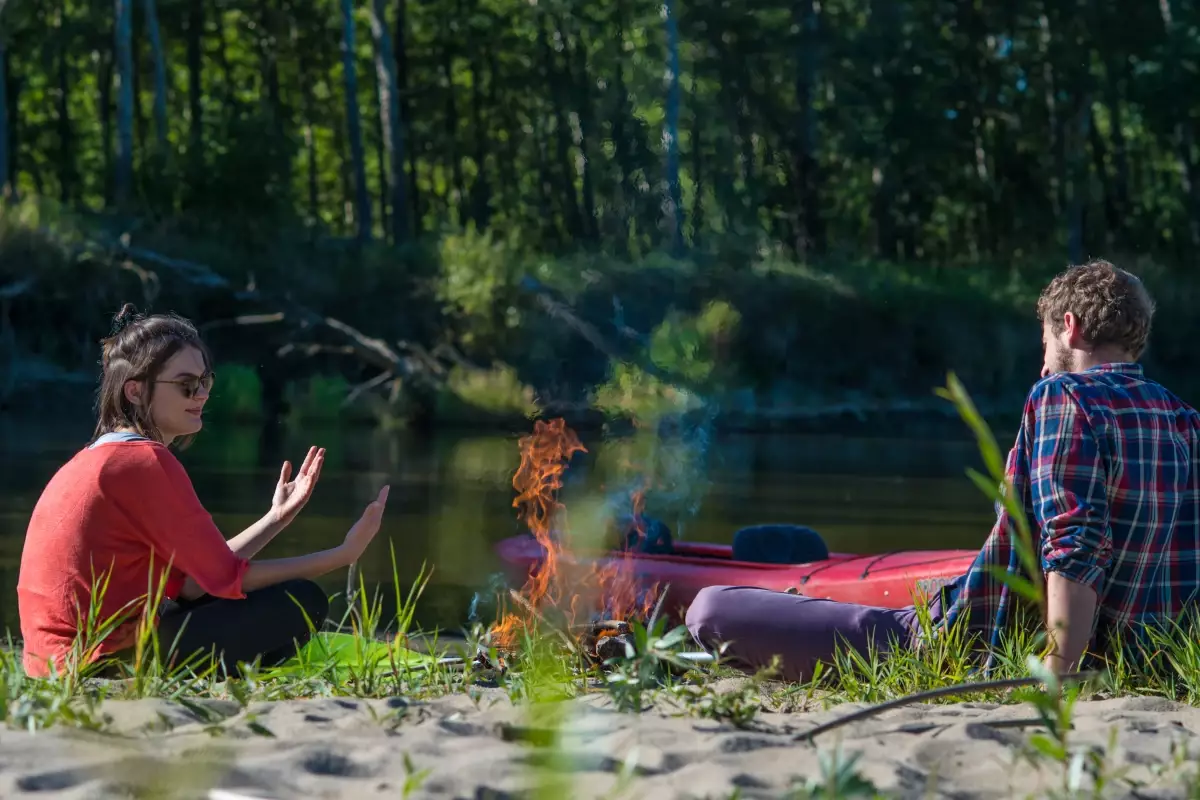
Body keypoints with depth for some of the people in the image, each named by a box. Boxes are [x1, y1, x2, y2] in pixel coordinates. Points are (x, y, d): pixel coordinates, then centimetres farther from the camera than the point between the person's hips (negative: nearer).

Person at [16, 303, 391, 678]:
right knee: (302, 602, -7)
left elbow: (187, 582, 14)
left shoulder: (100, 457, 17)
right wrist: (343, 554, -6)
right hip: (106, 660, -10)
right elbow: (228, 577, -10)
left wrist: (276, 517, 15)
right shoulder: (146, 462, -13)